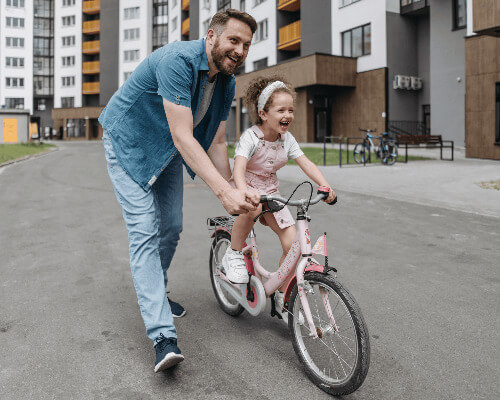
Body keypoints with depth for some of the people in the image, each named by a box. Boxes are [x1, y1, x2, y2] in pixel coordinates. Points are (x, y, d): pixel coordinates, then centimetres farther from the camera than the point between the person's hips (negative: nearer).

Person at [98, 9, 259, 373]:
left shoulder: (226, 82, -7)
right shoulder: (178, 60, -32)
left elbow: (216, 142, -3)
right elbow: (183, 137, -39)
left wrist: (235, 195, -8)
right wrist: (224, 192, -43)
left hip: (166, 152, 8)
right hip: (128, 144, -7)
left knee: (171, 228, 10)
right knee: (145, 231, -16)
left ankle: (155, 294, 36)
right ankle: (164, 336, -17)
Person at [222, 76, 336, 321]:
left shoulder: (287, 139, -2)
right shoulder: (250, 137, -20)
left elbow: (306, 163, -8)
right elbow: (238, 168, -34)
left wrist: (324, 185, -26)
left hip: (271, 192, 5)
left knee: (292, 242, -9)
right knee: (251, 209, -42)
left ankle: (282, 297, 9)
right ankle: (234, 255, -14)